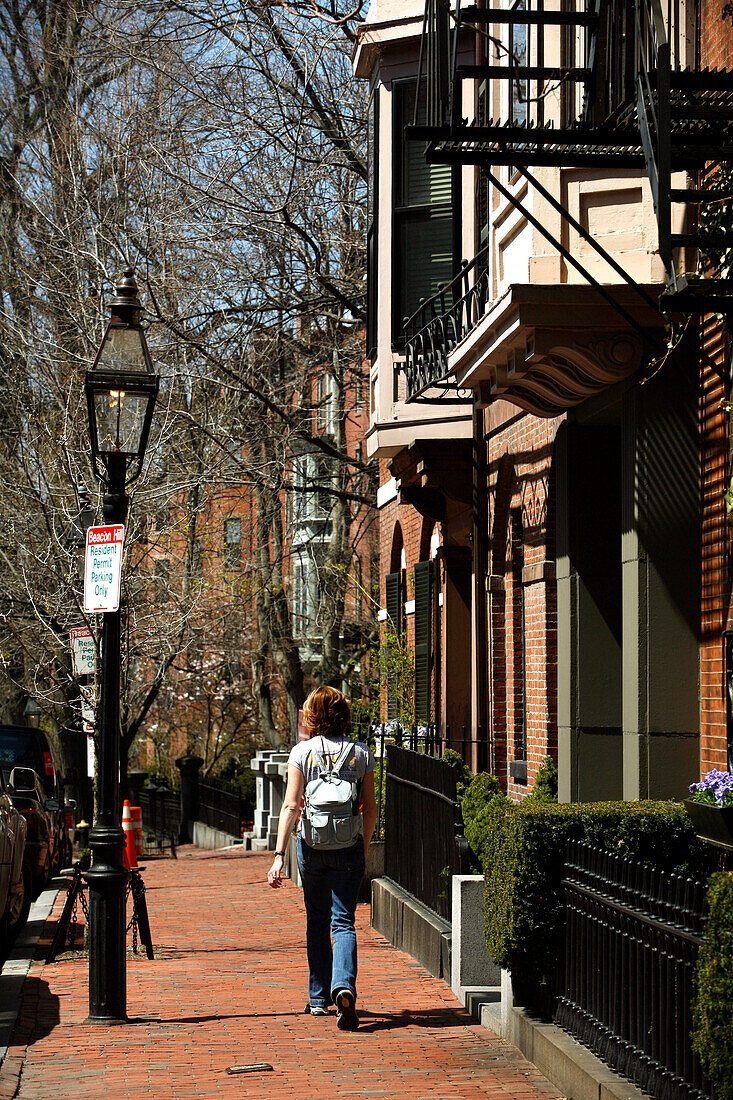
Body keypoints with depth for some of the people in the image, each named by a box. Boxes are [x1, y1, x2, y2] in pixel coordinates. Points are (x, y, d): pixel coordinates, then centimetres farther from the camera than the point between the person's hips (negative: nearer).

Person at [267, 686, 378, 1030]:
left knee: (316, 920, 16)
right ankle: (344, 986, -26)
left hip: (311, 845, 0)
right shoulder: (361, 754, 2)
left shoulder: (302, 753, -3)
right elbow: (370, 809, 6)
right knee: (343, 921, -2)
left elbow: (291, 806, -9)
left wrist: (279, 854, -11)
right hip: (348, 847, 0)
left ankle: (318, 998, 23)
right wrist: (364, 848, 20)